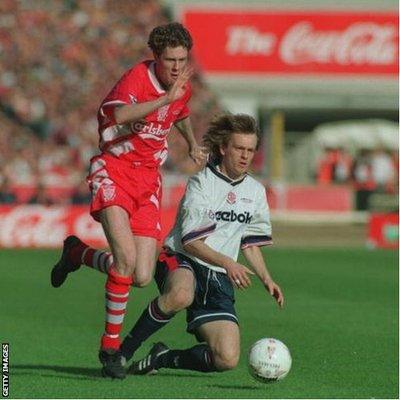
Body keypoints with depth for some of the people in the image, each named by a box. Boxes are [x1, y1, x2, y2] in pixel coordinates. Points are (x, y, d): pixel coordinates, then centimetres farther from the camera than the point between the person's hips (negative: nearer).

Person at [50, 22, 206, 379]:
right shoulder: (138, 77, -14)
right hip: (114, 172, -6)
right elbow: (121, 115, -37)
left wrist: (193, 144, 21)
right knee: (127, 257, -27)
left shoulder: (183, 87, 8)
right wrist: (166, 97, -36)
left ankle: (78, 253, 24)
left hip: (149, 179, 6)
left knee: (142, 278, -5)